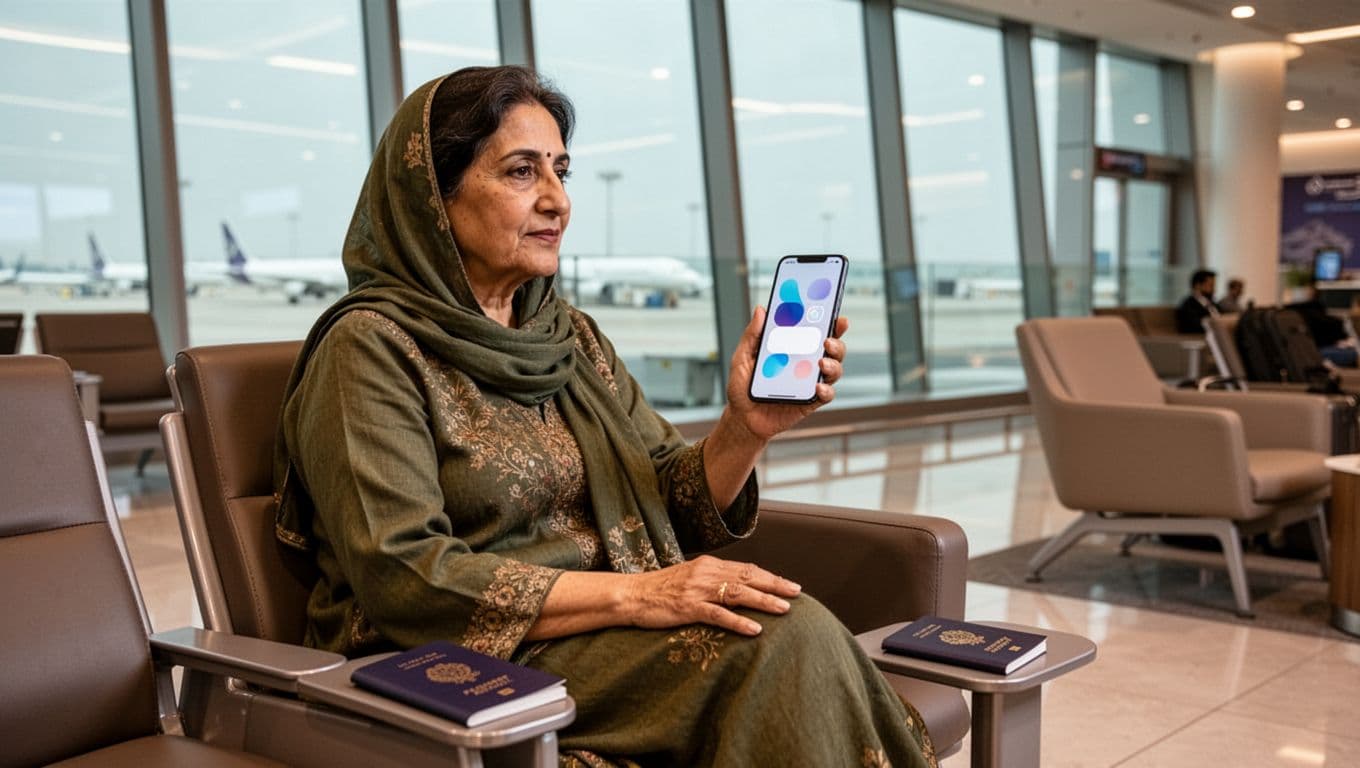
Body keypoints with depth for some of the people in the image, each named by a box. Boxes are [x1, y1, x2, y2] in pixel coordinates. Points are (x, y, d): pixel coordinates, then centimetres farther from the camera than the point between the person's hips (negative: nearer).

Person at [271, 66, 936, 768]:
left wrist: (745, 427, -11)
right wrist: (633, 594, -22)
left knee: (796, 635, -25)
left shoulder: (573, 337, 14)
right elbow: (401, 577, -17)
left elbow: (674, 509, 10)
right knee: (788, 636, -25)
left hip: (606, 641, 6)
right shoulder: (369, 347, -6)